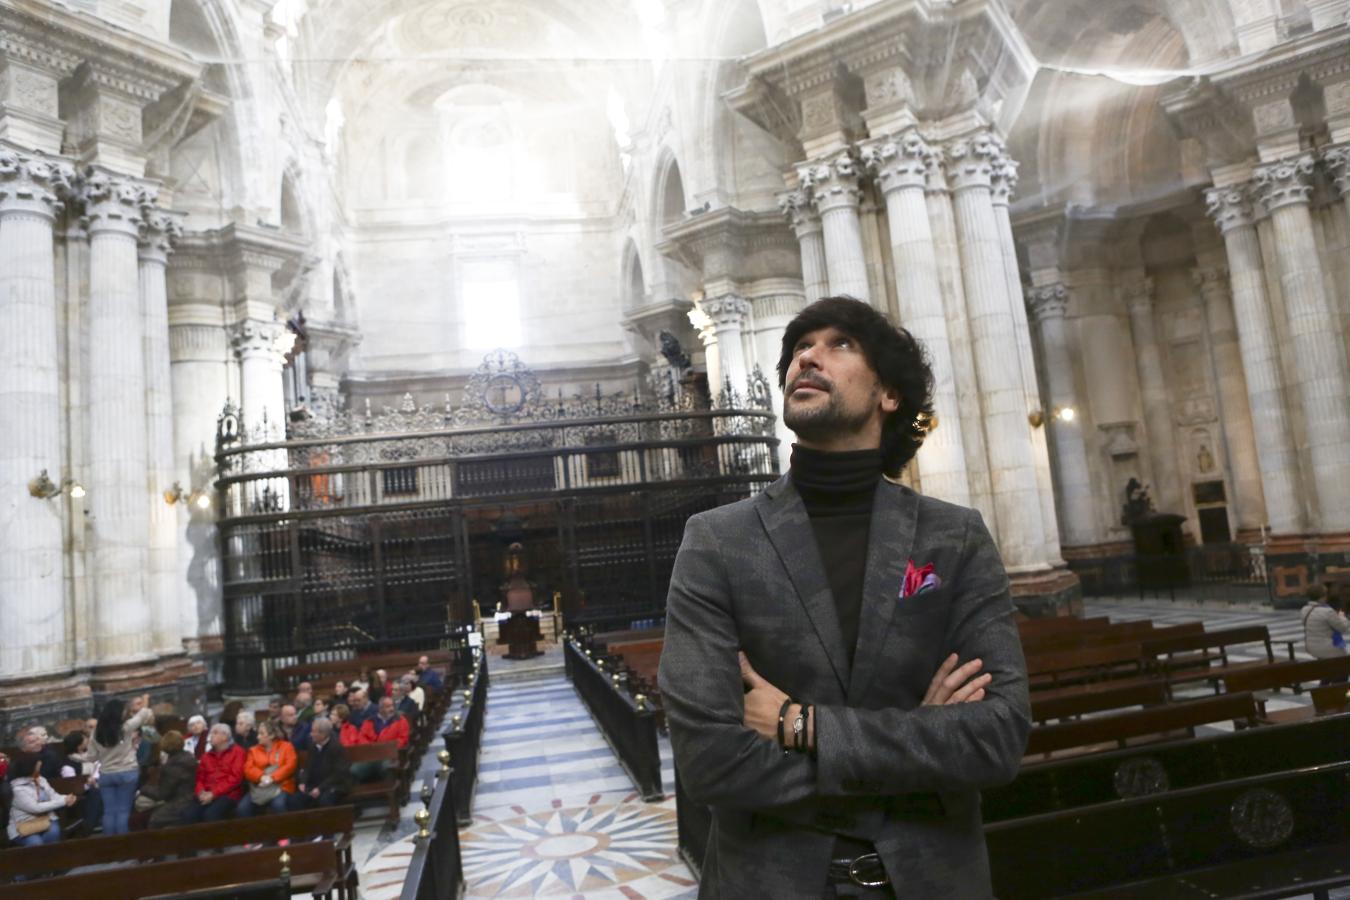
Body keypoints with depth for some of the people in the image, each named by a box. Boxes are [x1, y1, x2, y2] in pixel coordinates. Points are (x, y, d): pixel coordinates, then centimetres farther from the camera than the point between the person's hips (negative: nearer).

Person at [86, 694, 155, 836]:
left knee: (109, 811, 9)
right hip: (127, 773, -3)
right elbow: (143, 714, 3)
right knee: (123, 810, 3)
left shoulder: (97, 732, -3)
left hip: (106, 775, 3)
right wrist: (145, 703, 23)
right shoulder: (126, 728, -13)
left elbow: (92, 758, 2)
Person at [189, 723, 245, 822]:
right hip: (207, 796, 5)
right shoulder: (207, 755, 21)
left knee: (211, 814, -32)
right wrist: (201, 792, -6)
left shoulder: (237, 751, 3)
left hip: (228, 795, -5)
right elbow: (200, 777, 16)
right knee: (191, 814, -24)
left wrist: (213, 793, -13)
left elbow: (235, 778, -7)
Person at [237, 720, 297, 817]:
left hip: (280, 786, -4)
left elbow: (290, 766, -4)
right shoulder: (254, 750, 18)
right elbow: (248, 769, 4)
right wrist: (262, 777, -16)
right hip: (259, 787, 4)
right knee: (242, 808, -23)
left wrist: (272, 778, -17)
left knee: (278, 805, -35)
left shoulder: (286, 746, 8)